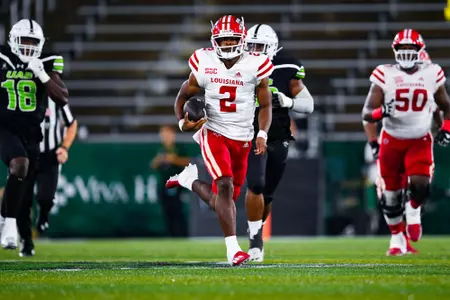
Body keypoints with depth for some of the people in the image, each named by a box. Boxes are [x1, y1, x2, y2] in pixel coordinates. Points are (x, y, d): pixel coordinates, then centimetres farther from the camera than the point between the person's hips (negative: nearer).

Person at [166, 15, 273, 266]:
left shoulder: (255, 66, -7)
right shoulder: (204, 64, -6)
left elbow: (265, 105, 4)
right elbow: (184, 95, 10)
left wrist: (262, 134, -10)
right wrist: (183, 121, -8)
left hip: (243, 139, 2)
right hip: (214, 133, -2)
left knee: (222, 201, 7)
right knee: (224, 186, -23)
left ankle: (190, 180, 38)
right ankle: (233, 249, -19)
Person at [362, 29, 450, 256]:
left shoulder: (432, 74, -2)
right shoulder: (385, 75, -9)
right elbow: (366, 113, -11)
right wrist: (381, 112, -33)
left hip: (420, 141, 0)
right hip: (392, 141, 0)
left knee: (420, 184, -22)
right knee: (391, 193, 5)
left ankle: (413, 210, 14)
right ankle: (397, 238, 26)